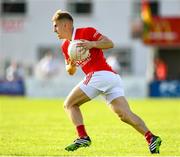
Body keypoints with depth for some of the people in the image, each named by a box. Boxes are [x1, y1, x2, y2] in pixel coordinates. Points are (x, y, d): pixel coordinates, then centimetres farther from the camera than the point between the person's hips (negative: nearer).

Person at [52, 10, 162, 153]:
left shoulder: (86, 32, 0)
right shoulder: (65, 46, 24)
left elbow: (110, 43, -5)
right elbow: (71, 72, 27)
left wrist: (92, 44, -18)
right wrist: (71, 66, 5)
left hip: (100, 75, -8)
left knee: (69, 104, -1)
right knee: (125, 114, -6)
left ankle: (83, 137, -13)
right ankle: (151, 137, -18)